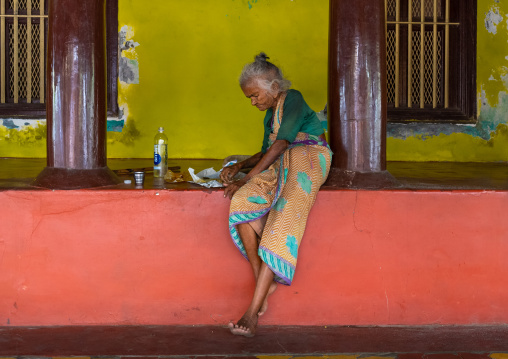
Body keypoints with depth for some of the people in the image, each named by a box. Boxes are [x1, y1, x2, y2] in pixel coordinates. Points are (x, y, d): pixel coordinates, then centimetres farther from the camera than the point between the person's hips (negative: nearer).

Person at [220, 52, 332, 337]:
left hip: (308, 158, -8)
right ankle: (263, 281, -22)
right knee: (242, 203, -23)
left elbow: (280, 144, -10)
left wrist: (247, 179, -13)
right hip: (280, 166, 8)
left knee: (281, 226, -28)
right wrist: (238, 167, 16)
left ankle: (253, 312, -34)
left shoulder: (293, 99, 0)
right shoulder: (270, 114, 28)